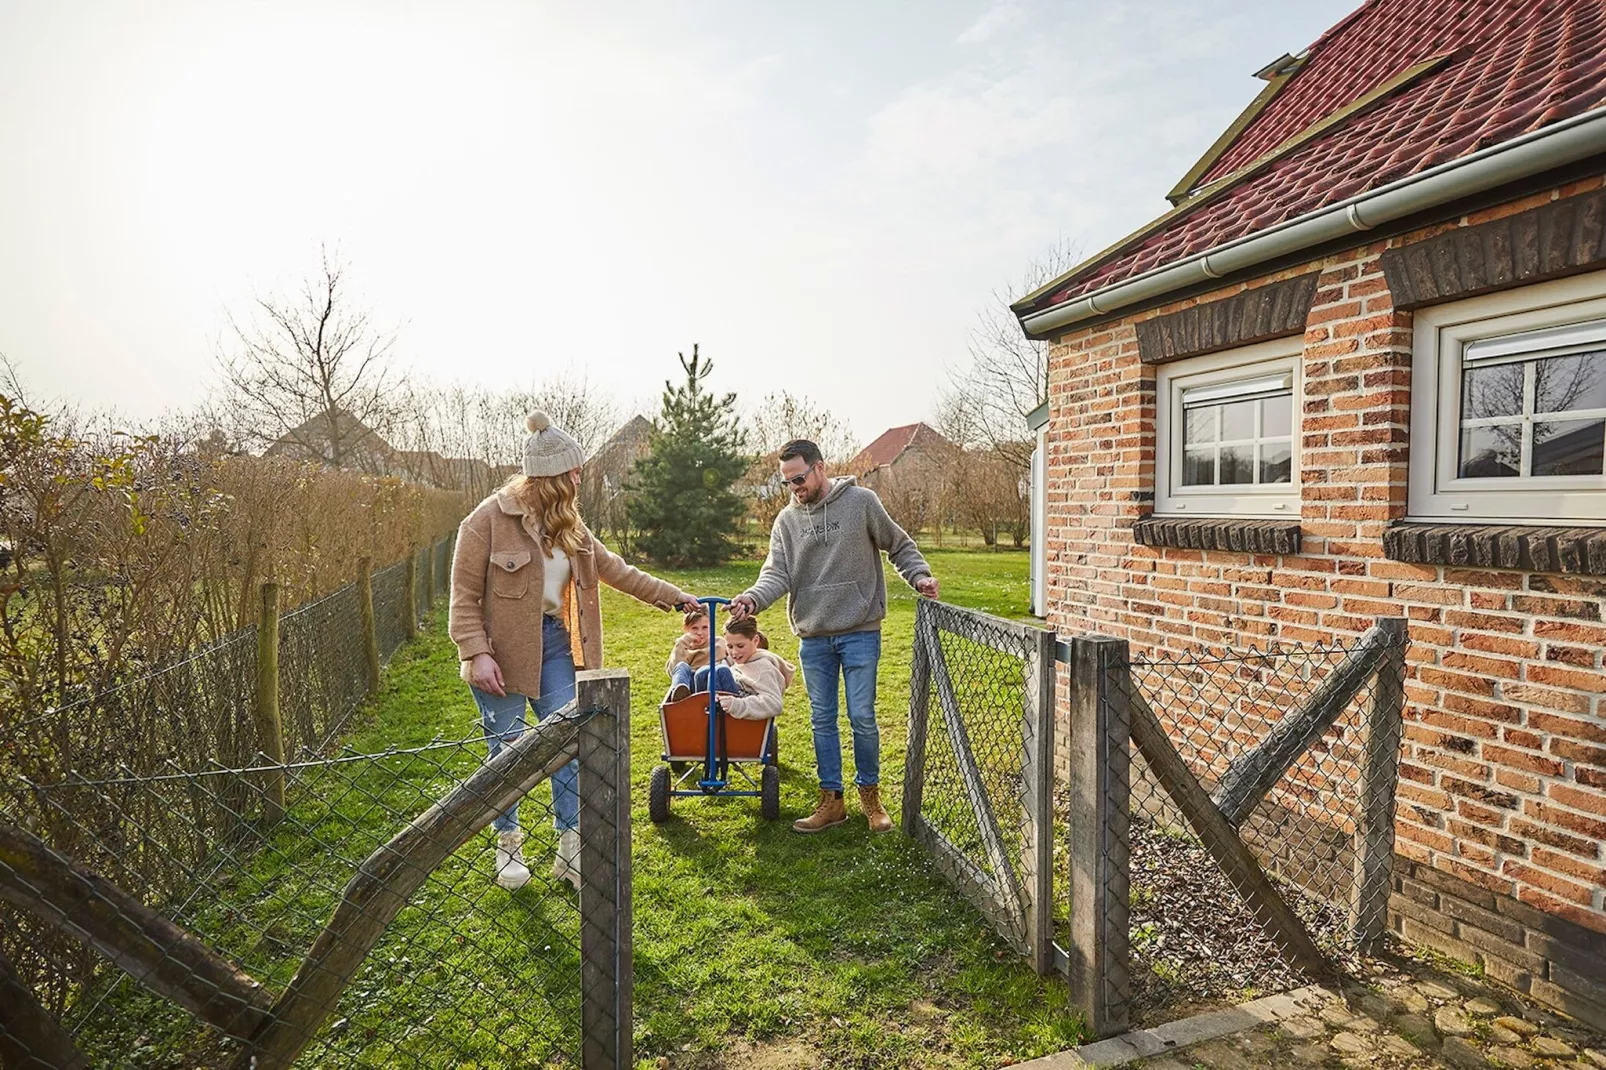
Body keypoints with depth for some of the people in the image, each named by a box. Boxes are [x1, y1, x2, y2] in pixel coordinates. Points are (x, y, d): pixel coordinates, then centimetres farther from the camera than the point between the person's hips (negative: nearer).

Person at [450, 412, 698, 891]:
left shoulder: (567, 523, 7)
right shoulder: (490, 519, -12)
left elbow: (614, 569, 12)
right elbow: (464, 595, -11)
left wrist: (672, 596, 11)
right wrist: (475, 654, -20)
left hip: (555, 643, 5)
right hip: (503, 650, -5)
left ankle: (570, 850, 16)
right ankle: (508, 844, 29)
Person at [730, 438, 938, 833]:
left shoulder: (862, 501, -3)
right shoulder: (787, 520, 4)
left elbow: (899, 545, 6)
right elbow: (778, 573, -5)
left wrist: (919, 576, -10)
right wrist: (754, 597, -24)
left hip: (860, 632, -3)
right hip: (813, 638, 3)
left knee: (863, 718, 2)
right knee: (822, 720, 10)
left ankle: (870, 794, 25)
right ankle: (832, 800, 25)